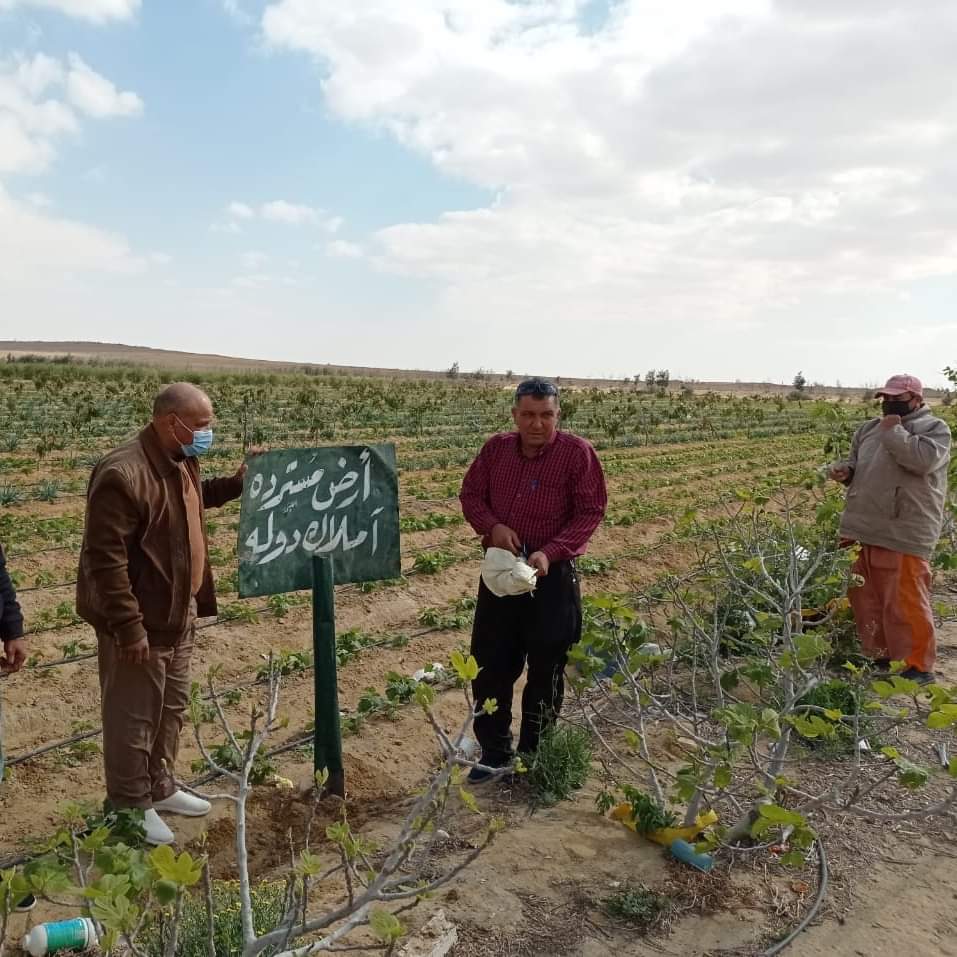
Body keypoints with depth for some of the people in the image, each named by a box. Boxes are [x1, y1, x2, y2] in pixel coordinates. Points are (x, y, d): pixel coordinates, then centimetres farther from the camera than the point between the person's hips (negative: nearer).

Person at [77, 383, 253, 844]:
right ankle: (130, 807, 26)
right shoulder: (123, 473, -25)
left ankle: (160, 788, 40)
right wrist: (129, 627, -25)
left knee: (172, 706, 22)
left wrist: (235, 483, 11)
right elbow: (105, 558, -25)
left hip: (178, 614, 9)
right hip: (141, 623, -9)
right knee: (134, 717, 8)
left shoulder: (181, 461, 5)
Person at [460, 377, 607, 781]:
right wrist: (492, 526, -15)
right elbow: (470, 495, 7)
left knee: (545, 671, 8)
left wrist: (550, 553, -23)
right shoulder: (496, 448, 1)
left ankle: (533, 758, 26)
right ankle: (494, 753, 28)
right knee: (490, 664, 10)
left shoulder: (577, 452, -11)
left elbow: (590, 512, -11)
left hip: (552, 575, -3)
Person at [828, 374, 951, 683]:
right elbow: (856, 464, 27)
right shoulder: (869, 429, 18)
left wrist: (893, 431, -11)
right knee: (865, 598, 13)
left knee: (906, 601, -5)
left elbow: (923, 459, -21)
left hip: (903, 534, -7)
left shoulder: (934, 427, -1)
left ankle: (918, 666, 8)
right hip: (862, 528, 7)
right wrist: (844, 470, 4)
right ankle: (878, 655, 27)